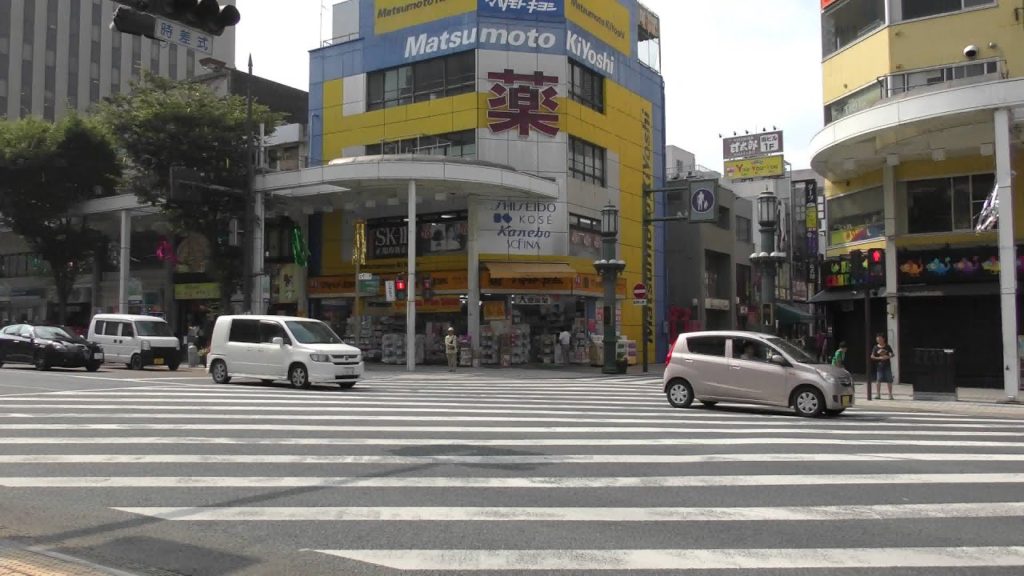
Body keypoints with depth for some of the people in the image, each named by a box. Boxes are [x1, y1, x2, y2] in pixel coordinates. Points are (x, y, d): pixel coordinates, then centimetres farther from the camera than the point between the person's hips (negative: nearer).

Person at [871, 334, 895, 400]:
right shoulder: (876, 348, 2)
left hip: (887, 365, 0)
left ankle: (890, 394, 6)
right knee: (878, 380, -2)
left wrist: (888, 357, -13)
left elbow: (893, 354, 7)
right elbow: (872, 356, 0)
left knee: (889, 380, -1)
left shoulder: (887, 347, 3)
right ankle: (878, 394, 5)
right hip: (879, 365, 0)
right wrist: (879, 358, -15)